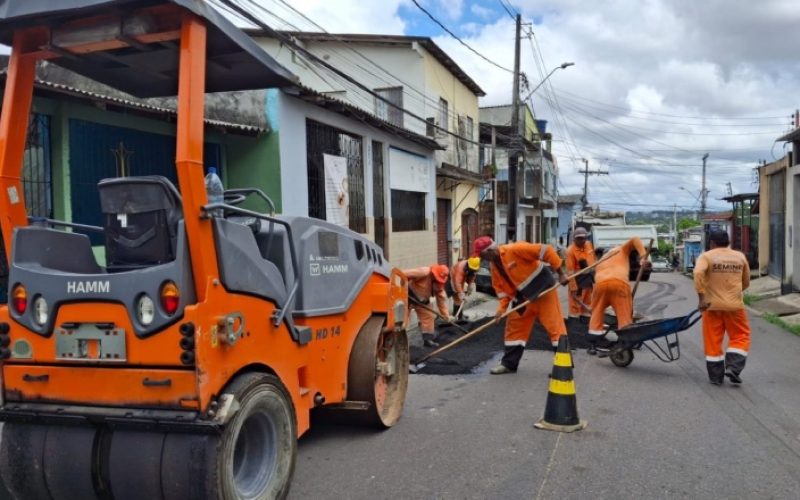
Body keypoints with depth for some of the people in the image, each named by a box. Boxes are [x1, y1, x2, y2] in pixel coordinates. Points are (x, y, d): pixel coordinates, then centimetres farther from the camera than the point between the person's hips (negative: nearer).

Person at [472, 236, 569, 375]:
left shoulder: (514, 249, -25)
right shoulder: (494, 265, 1)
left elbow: (546, 251, -25)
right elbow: (502, 287, 7)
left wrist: (560, 274, -21)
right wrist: (502, 308, -6)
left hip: (544, 290, -8)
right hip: (524, 297, 8)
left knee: (555, 326, -6)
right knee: (514, 327, 9)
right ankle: (509, 364, 20)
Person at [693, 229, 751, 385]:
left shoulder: (706, 256, -3)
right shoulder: (740, 257, 8)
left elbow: (698, 273, -22)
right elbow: (746, 282, 16)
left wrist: (701, 298, -21)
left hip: (713, 305, -1)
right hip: (735, 305, 2)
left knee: (713, 341, 7)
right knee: (740, 337, 15)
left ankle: (716, 376, 11)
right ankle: (733, 368, 0)